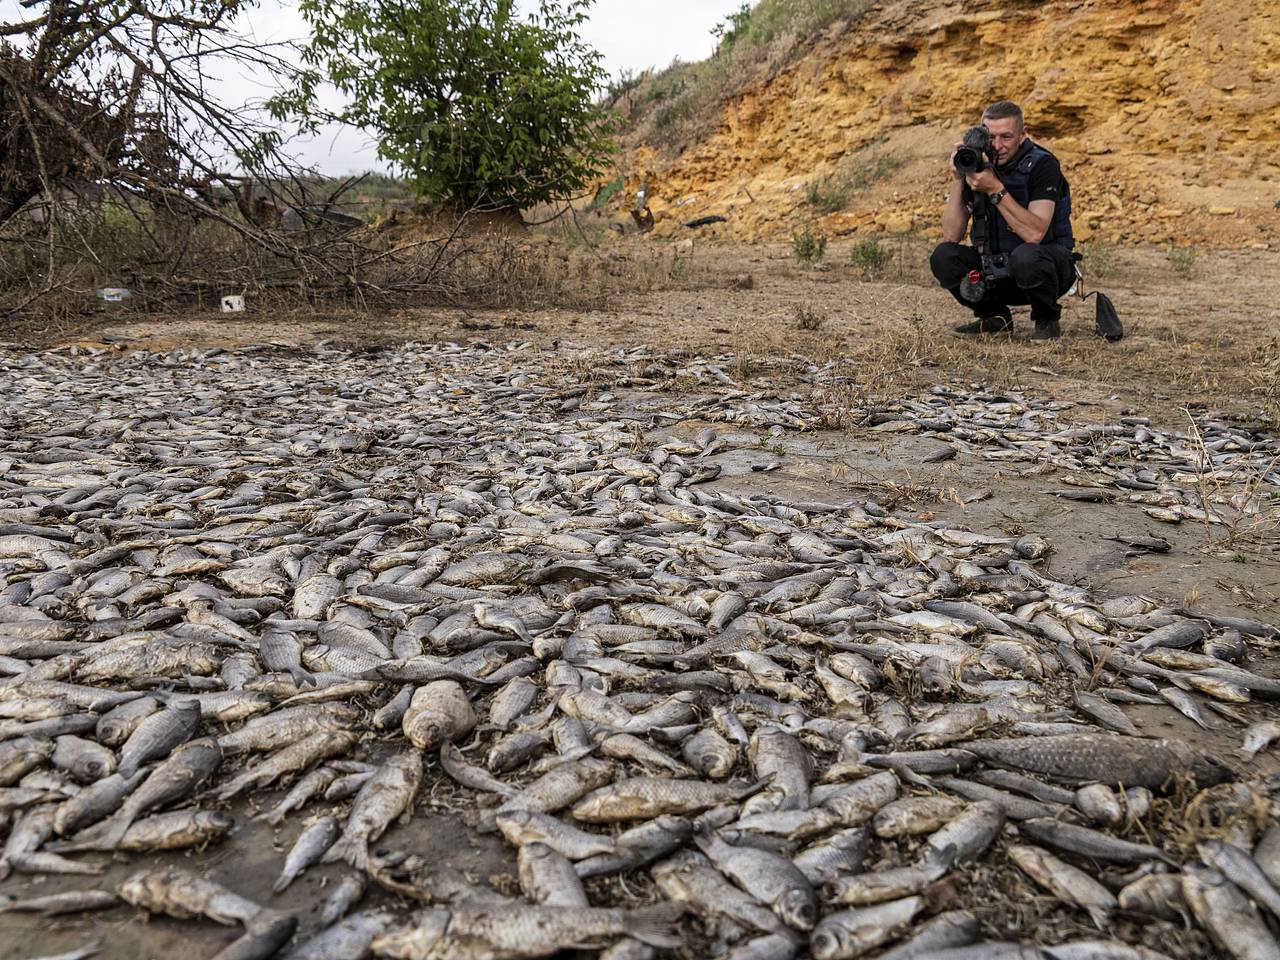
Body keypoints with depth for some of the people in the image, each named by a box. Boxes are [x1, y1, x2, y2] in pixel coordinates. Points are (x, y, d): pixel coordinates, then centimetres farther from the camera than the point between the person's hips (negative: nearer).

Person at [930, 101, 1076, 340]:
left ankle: (1047, 319, -7)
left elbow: (1035, 234, -31)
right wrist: (958, 179, -21)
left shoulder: (1042, 165, -17)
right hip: (997, 267, 4)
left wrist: (995, 189, -34)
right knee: (943, 256, -18)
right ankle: (996, 317, 2)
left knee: (1025, 257, -38)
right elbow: (950, 236, -12)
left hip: (1050, 265, -4)